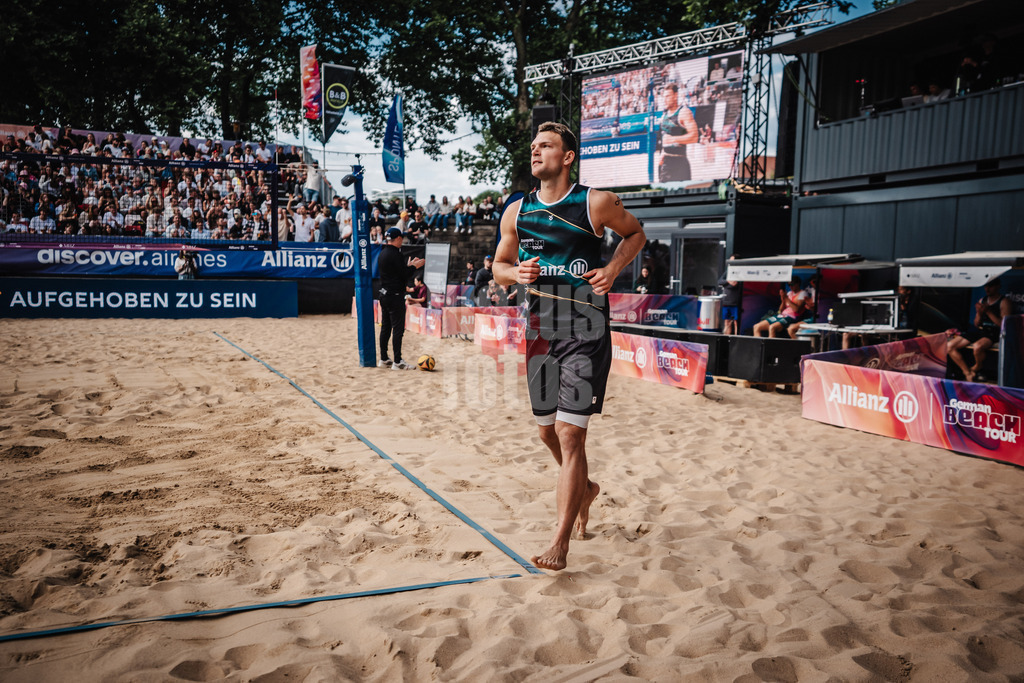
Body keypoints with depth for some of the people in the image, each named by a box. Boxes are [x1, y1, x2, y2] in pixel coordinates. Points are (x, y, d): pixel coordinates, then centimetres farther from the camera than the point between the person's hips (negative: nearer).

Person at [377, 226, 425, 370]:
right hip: (395, 296, -10)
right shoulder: (394, 254, -16)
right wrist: (414, 266, -2)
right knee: (398, 329, -6)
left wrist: (408, 265, 19)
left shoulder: (382, 253, 13)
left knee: (385, 328, 13)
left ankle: (383, 359, 19)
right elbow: (404, 275, -16)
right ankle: (397, 362, -5)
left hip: (384, 295, 10)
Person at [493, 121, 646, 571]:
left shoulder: (597, 204, -5)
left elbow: (635, 234, 12)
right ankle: (584, 489, 45)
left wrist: (613, 269, -5)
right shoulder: (517, 212, 6)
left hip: (585, 335, -5)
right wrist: (516, 272, -6)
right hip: (540, 334, 5)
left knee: (570, 433, -9)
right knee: (548, 431, 14)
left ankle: (560, 542, -1)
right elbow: (499, 266, 17)